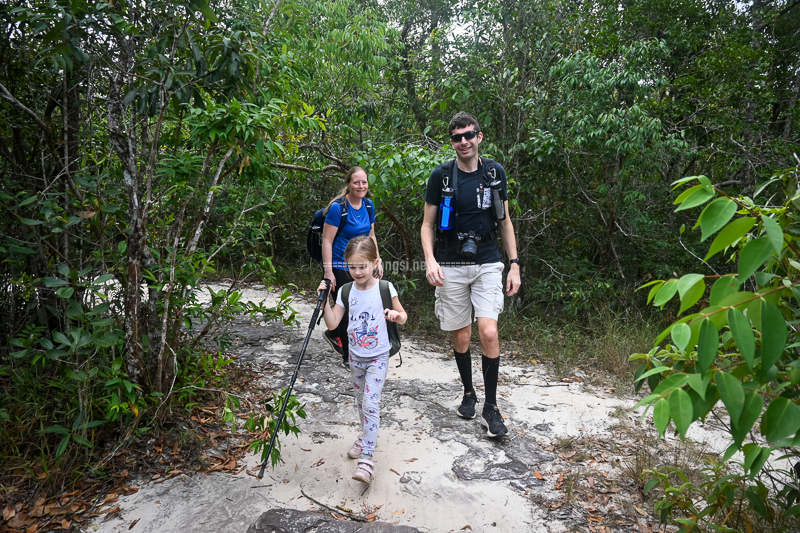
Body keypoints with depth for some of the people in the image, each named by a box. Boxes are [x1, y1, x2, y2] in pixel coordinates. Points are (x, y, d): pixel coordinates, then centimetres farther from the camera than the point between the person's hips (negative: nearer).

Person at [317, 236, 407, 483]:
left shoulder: (385, 288, -12)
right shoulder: (346, 292, -4)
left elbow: (403, 316, 0)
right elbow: (332, 324, -8)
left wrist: (396, 315, -22)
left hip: (378, 356, -4)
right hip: (356, 356, 4)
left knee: (371, 403, -12)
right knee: (361, 400, 19)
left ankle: (366, 459, -9)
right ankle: (367, 436, 43)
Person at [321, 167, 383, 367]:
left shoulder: (368, 205, 3)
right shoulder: (338, 207, -17)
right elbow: (327, 241, -16)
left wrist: (377, 261, 10)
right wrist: (328, 272, -20)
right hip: (340, 267, -7)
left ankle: (333, 334, 43)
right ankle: (348, 357, 18)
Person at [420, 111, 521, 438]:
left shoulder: (494, 172, 4)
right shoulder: (441, 175, -1)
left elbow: (504, 221, 10)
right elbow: (427, 224, 2)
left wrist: (514, 264, 4)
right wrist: (430, 260, -15)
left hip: (487, 264, 1)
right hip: (451, 267, 0)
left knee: (488, 332, -13)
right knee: (461, 337, 7)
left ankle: (491, 407, 3)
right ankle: (468, 393, 31)